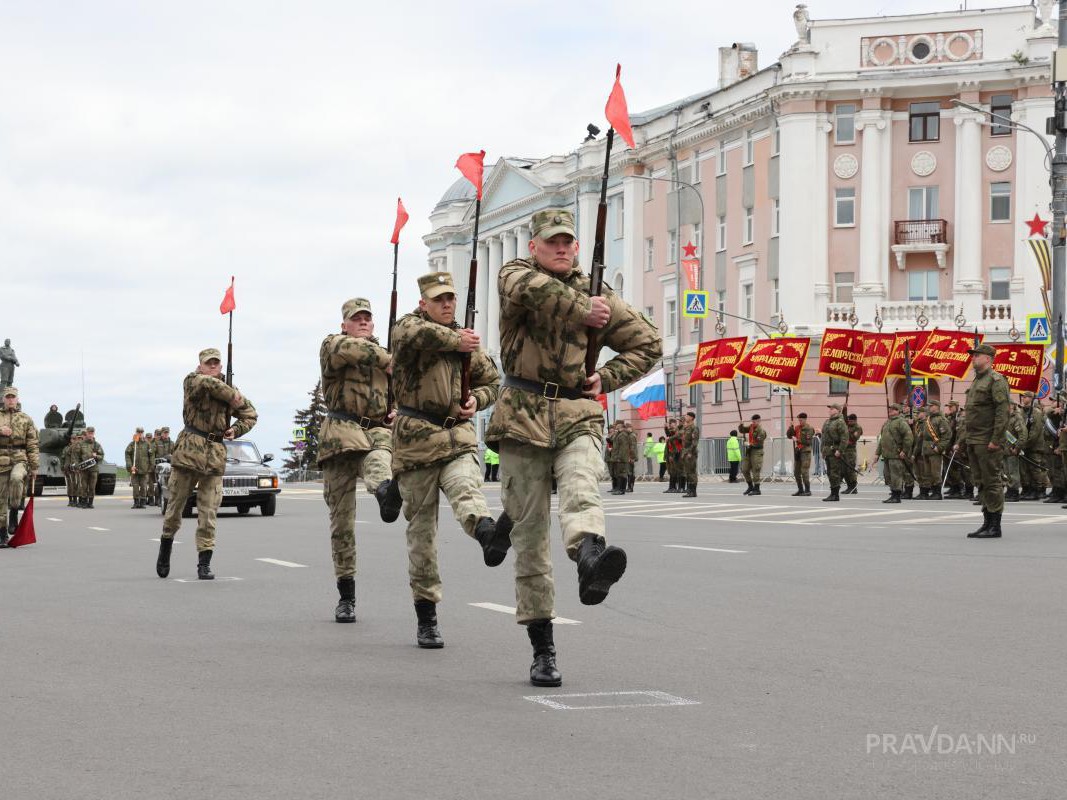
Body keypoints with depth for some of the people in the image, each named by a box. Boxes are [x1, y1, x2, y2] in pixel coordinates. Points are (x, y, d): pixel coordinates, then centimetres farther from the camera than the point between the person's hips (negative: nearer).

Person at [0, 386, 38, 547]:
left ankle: (14, 514, -18)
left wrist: (34, 467, 3)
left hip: (20, 460, -1)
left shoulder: (26, 419, 11)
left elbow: (33, 445, 9)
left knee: (16, 478, -35)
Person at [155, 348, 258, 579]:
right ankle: (166, 548, 28)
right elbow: (207, 384, -23)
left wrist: (236, 430, 4)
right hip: (189, 450, -2)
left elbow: (250, 414, 23)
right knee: (175, 504, 6)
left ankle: (204, 564, 1)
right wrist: (233, 395, -14)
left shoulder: (228, 389, 13)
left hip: (215, 456, 2)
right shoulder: (192, 381, 1)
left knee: (208, 513, -2)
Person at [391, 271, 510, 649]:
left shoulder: (467, 341, 14)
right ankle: (426, 618, 9)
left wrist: (476, 400, 4)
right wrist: (455, 340, -21)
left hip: (458, 437, 2)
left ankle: (489, 534, -63)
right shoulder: (408, 325, 0)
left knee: (466, 488, -31)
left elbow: (491, 381, 24)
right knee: (421, 530, 2)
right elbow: (415, 334, -26)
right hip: (416, 439, -2)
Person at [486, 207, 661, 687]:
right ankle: (543, 650, 5)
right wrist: (582, 310, -18)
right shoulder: (515, 274, 5)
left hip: (577, 417, 1)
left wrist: (606, 379, 5)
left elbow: (648, 344, 19)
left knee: (581, 491, -30)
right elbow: (533, 290, -22)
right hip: (523, 417, -1)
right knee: (530, 532, 0)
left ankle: (590, 560, -62)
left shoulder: (594, 293, 13)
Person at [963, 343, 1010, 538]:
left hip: (988, 442, -9)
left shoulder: (996, 380, -10)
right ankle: (987, 523, 17)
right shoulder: (976, 381, 19)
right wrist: (967, 441, 18)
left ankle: (995, 527, -4)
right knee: (982, 483, 12)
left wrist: (995, 440, -22)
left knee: (992, 482, -6)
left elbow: (1003, 412, -17)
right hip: (974, 441, 9)